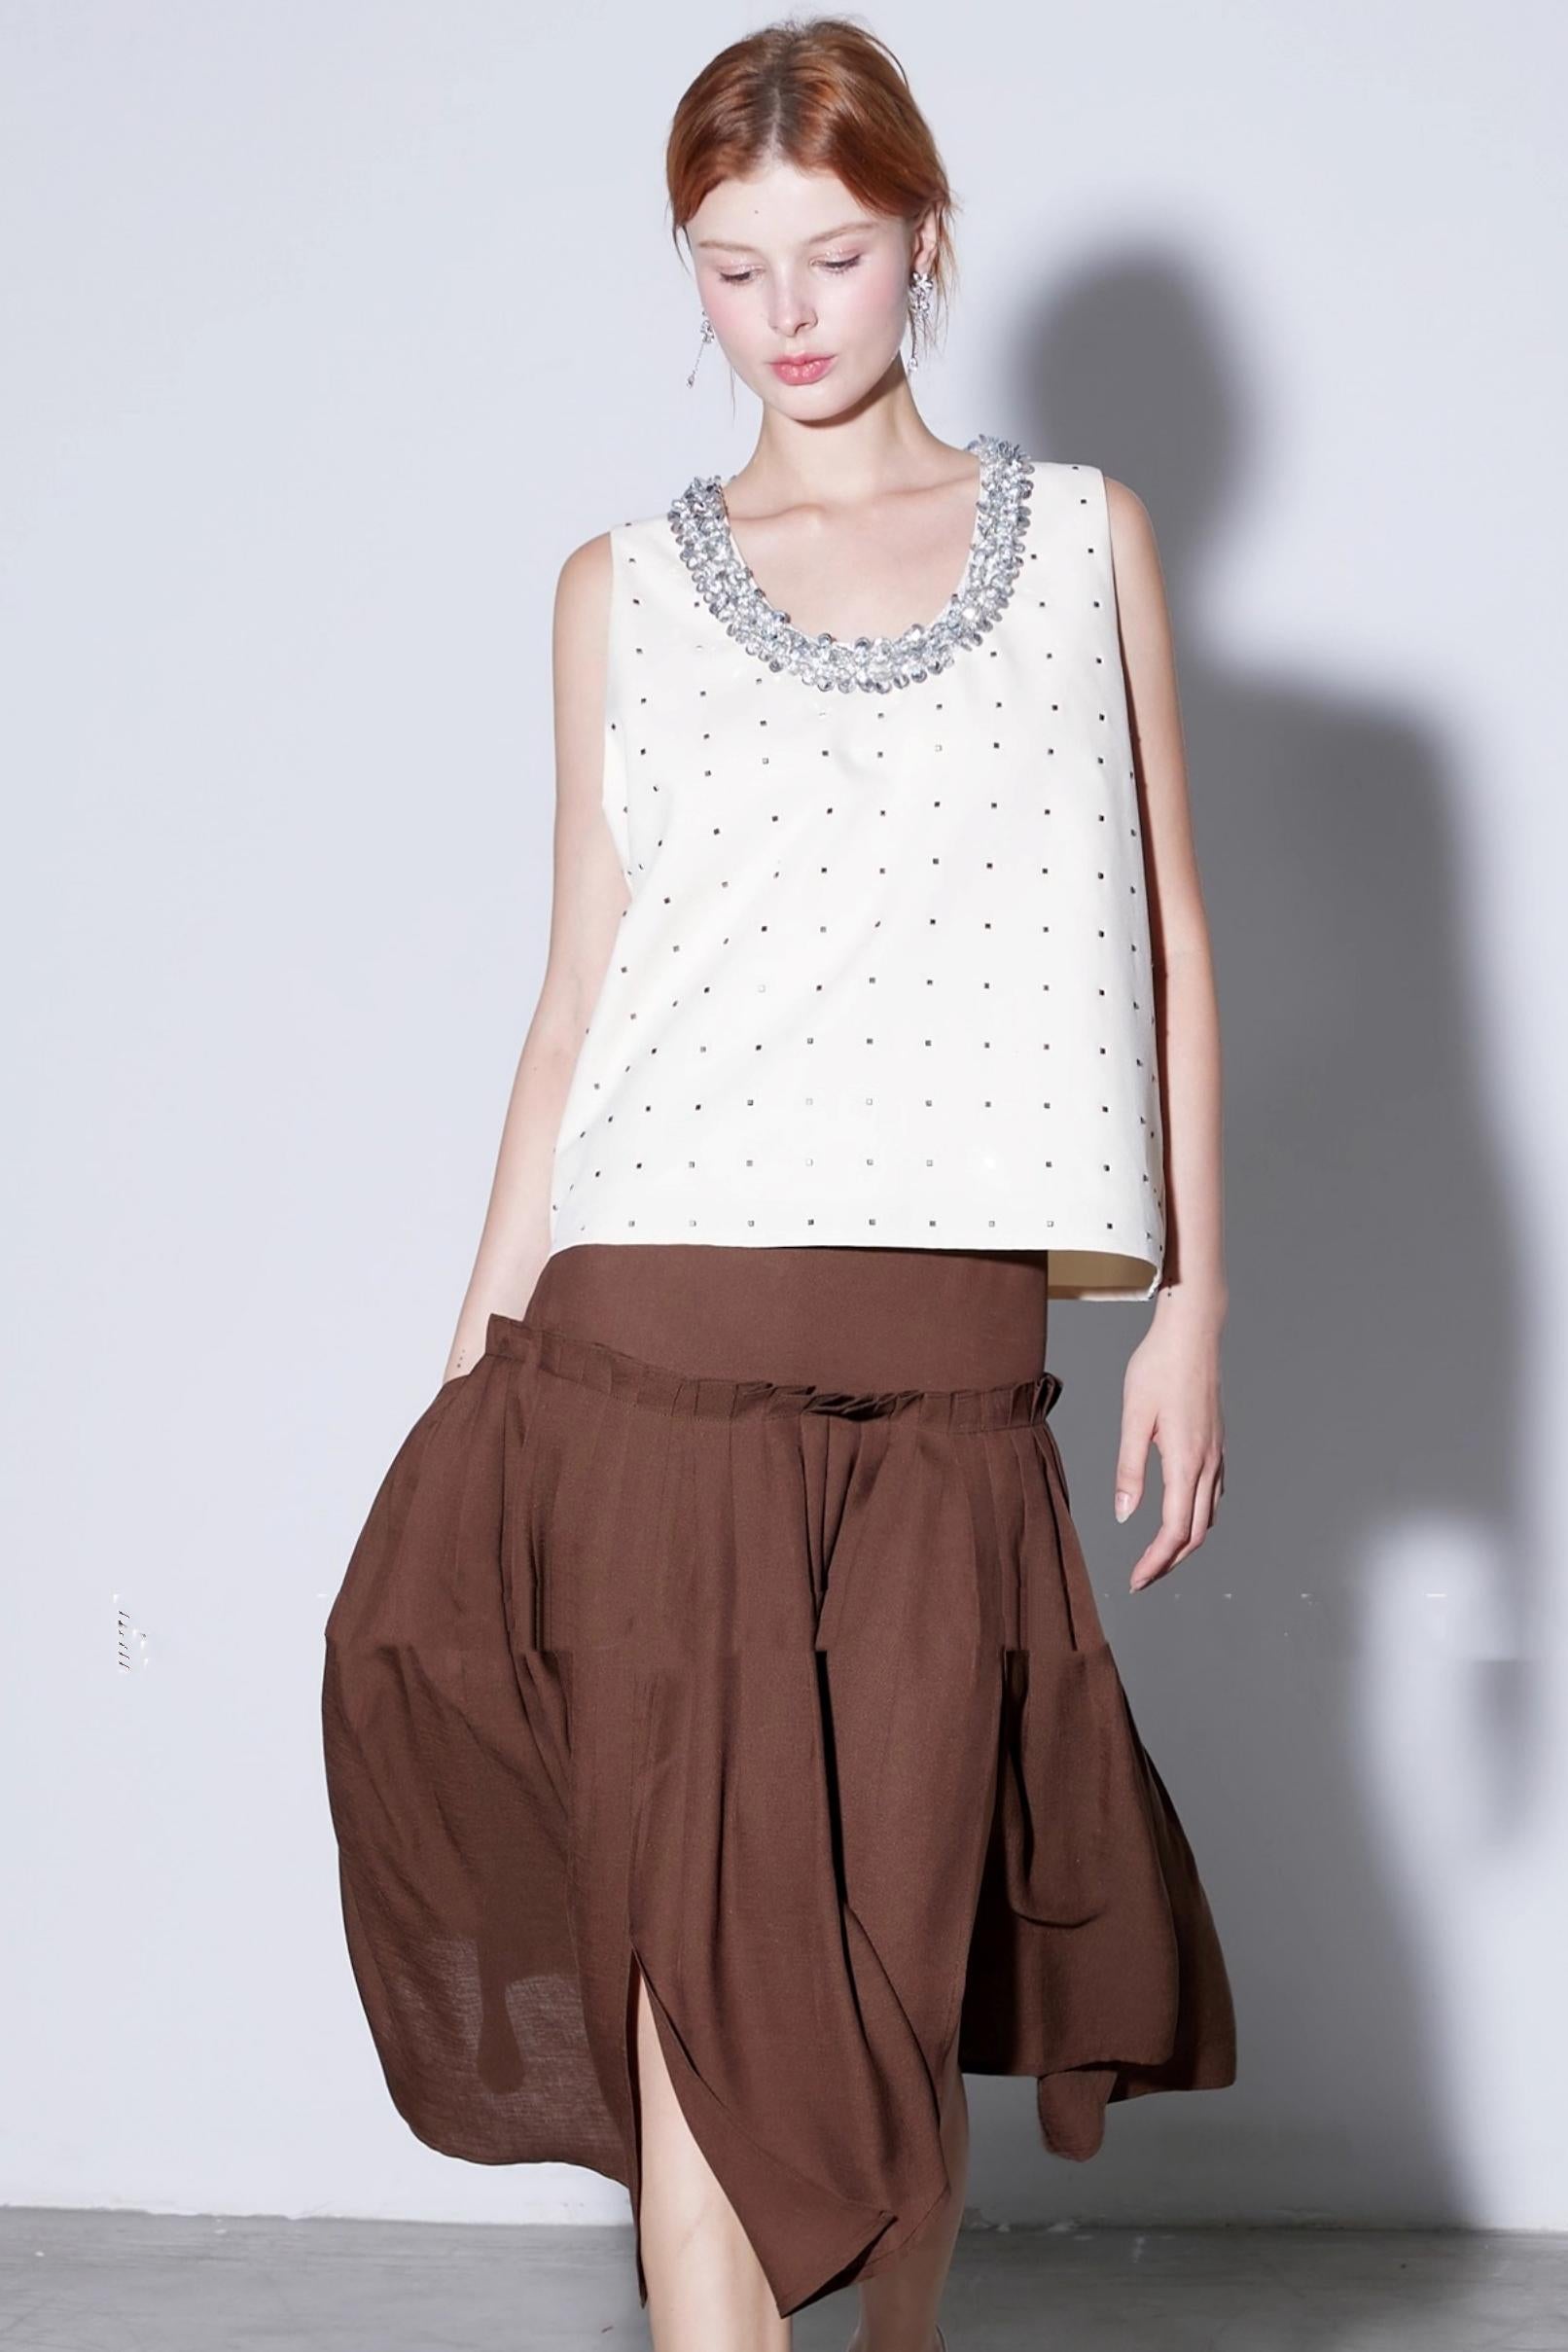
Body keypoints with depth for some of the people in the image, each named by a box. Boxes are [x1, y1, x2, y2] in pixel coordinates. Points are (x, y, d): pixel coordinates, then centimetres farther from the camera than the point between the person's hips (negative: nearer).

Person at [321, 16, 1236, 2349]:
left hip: (946, 1362, 0)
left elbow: (1164, 938, 10)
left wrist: (1192, 1296, 3)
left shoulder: (1086, 536, 10)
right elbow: (582, 988, 10)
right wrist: (482, 1352, 7)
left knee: (901, 1928, 4)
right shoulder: (624, 587, 10)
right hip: (655, 1335, 0)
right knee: (699, 1937, -4)